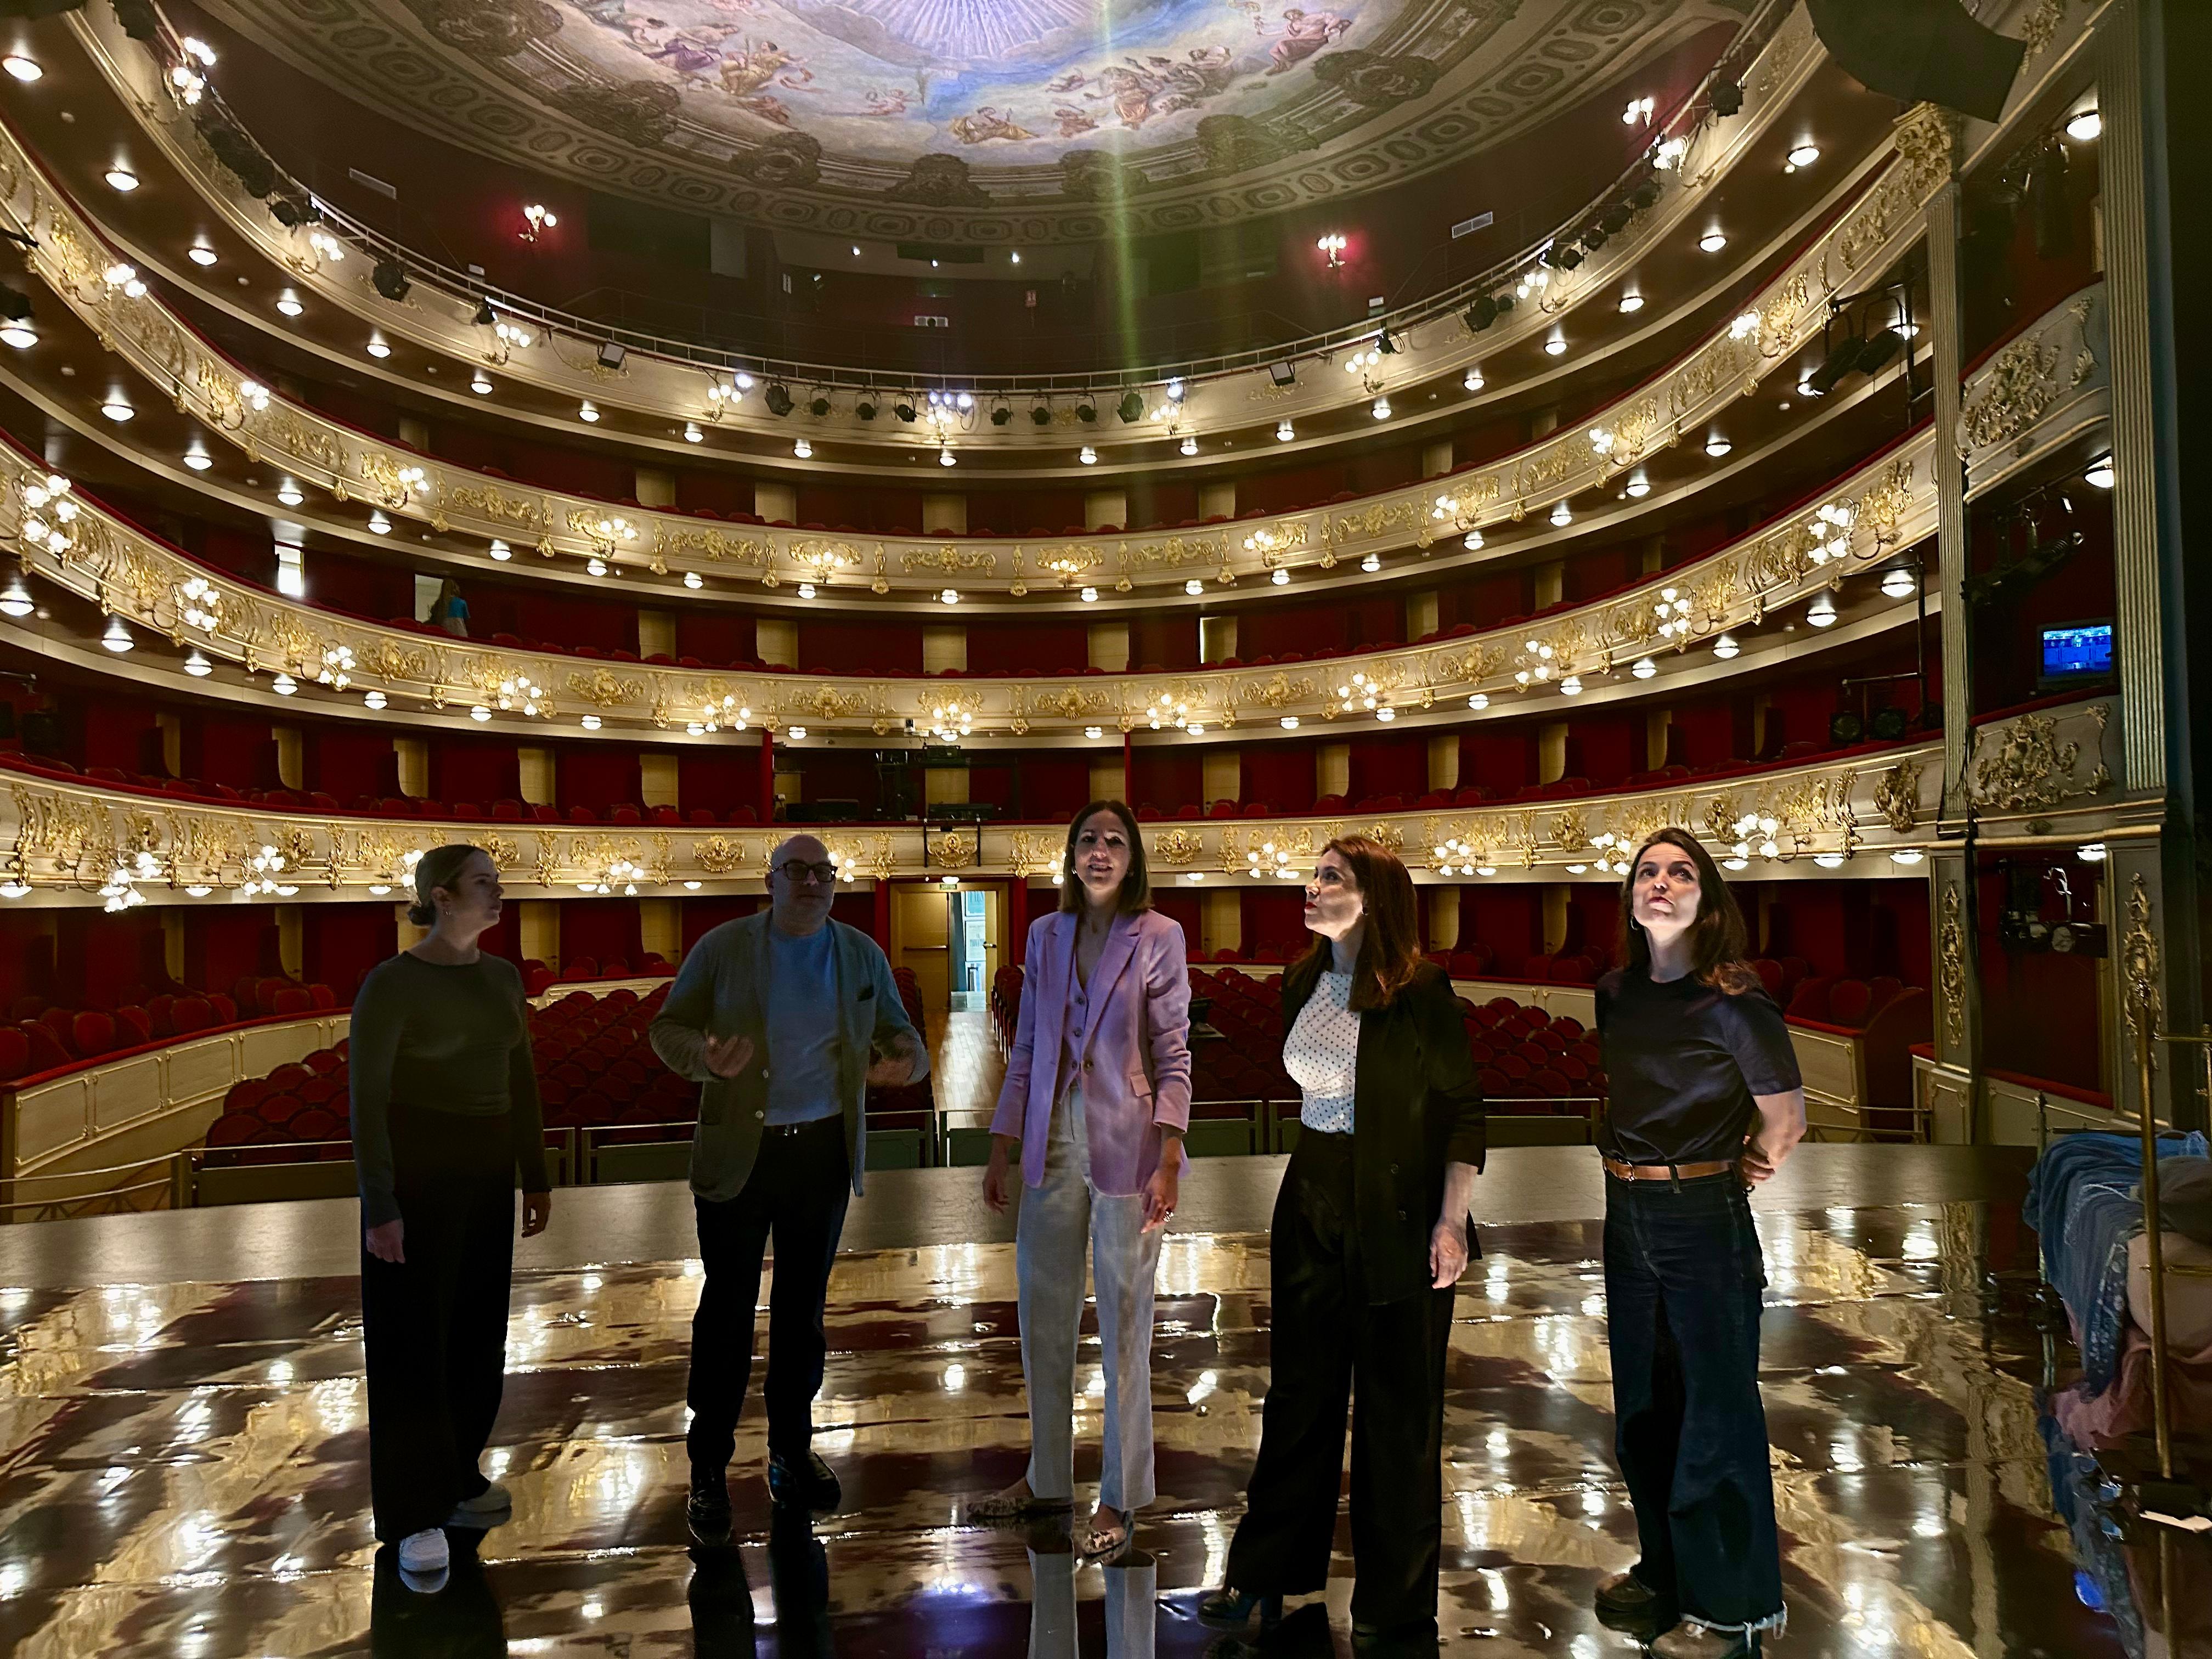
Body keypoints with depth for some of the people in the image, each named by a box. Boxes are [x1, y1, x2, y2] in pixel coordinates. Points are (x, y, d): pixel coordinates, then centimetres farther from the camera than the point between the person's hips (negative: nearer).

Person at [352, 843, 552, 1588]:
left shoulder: (502, 977, 6)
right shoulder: (391, 983, -13)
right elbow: (366, 1098, -14)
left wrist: (535, 1177, 11)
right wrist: (380, 1207, -17)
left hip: (486, 1173, 6)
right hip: (416, 1174, -6)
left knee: (477, 1329, 13)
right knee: (414, 1339, 2)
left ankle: (456, 1475, 30)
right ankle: (416, 1515, 12)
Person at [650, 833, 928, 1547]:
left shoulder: (863, 954, 4)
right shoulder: (723, 947, -4)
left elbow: (897, 1032, 9)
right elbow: (667, 1027, -1)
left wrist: (905, 1057, -15)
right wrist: (705, 1055, -23)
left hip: (825, 1150, 3)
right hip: (738, 1153, -3)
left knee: (802, 1308, 15)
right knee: (727, 1312, 3)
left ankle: (791, 1452, 30)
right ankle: (709, 1469, 17)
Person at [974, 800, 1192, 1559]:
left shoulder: (1158, 938, -5)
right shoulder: (1045, 935, 7)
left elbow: (1174, 1056, -7)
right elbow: (1025, 1048, 10)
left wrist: (1169, 1162, -14)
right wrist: (1001, 1148, 8)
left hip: (1125, 1147, -5)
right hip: (1052, 1145, 5)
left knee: (1123, 1324, 5)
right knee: (1043, 1318, 14)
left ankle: (1120, 1498, 21)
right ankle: (1047, 1477, 33)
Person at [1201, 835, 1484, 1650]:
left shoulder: (1420, 990, -14)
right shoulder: (1302, 982, 4)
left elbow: (1462, 1106, -12)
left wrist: (1452, 1219, -16)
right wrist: (1308, 1178, 16)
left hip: (1397, 1215, -6)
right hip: (1311, 1203, 6)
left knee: (1397, 1406, 9)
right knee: (1300, 1389, 17)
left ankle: (1394, 1605, 27)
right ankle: (1267, 1572, 34)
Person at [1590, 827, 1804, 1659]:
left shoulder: (1733, 1000, -15)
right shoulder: (1615, 995, 3)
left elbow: (1785, 1122, -9)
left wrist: (1726, 1175, 2)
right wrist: (1623, 1164, 11)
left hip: (1706, 1221, -6)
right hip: (1628, 1216, 6)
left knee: (1715, 1408, 6)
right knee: (1642, 1404, 18)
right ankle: (1666, 1569, 38)